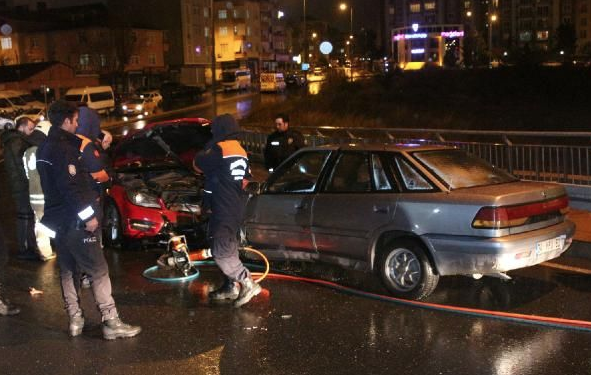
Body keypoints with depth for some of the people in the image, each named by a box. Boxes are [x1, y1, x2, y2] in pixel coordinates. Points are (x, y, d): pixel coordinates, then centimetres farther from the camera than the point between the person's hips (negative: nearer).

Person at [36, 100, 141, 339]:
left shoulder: (45, 148, 13)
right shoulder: (63, 149, -18)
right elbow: (71, 187, -24)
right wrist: (88, 215, -21)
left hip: (58, 220, 10)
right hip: (74, 221, -10)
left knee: (68, 272, 14)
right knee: (99, 271, -6)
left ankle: (75, 320, 20)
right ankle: (111, 323, -5)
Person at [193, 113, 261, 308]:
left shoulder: (220, 150, -16)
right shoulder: (241, 152, 13)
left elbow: (197, 166, -6)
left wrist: (209, 147, 5)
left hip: (223, 211, -9)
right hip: (237, 209, 9)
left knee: (221, 253, -6)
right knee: (229, 249, 18)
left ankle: (248, 283, -8)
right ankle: (231, 286, 25)